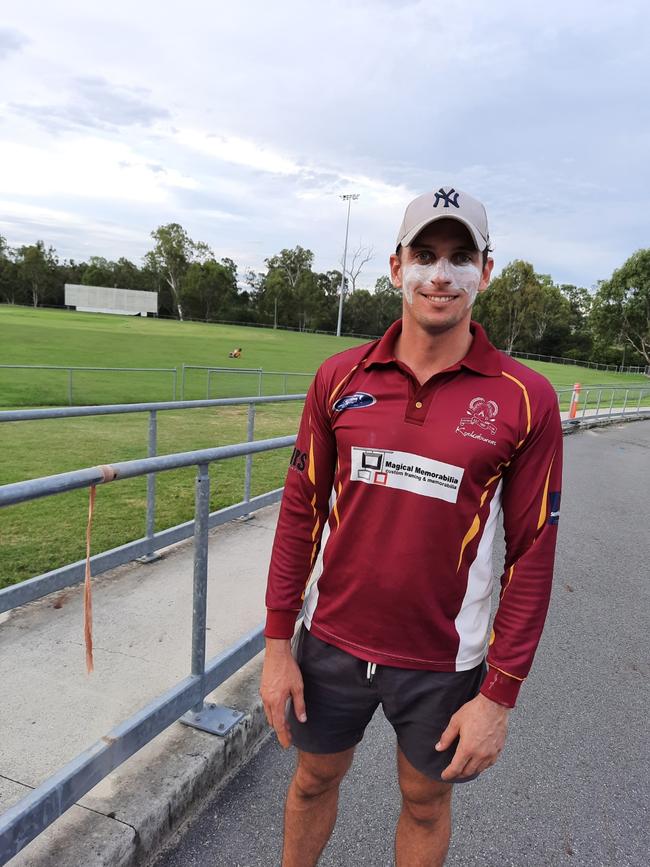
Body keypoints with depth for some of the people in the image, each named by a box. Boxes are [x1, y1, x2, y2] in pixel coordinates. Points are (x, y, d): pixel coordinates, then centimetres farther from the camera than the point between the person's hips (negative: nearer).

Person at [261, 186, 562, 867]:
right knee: (314, 780, 23)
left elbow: (531, 555, -9)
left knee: (426, 802, 22)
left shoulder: (525, 399, -12)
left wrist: (499, 696, -7)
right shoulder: (340, 377, -6)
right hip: (332, 642, 2)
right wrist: (277, 643, 0)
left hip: (444, 663, -1)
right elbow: (301, 511, -1)